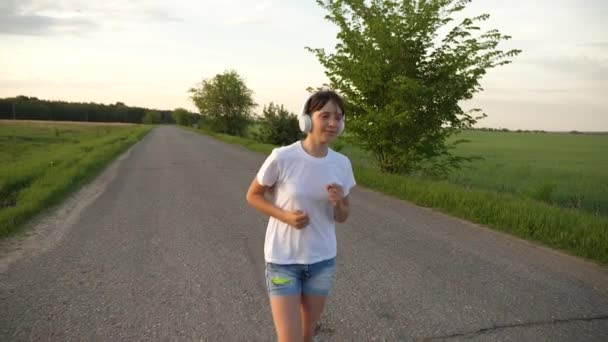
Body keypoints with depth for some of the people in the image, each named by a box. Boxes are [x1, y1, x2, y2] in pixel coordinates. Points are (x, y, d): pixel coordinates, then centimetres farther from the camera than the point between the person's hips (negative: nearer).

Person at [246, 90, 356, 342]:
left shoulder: (341, 163, -6)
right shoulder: (282, 158, -19)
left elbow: (342, 217, 5)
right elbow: (253, 196, -4)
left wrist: (338, 203, -18)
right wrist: (285, 215, -20)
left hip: (322, 260, 4)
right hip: (283, 260, -4)